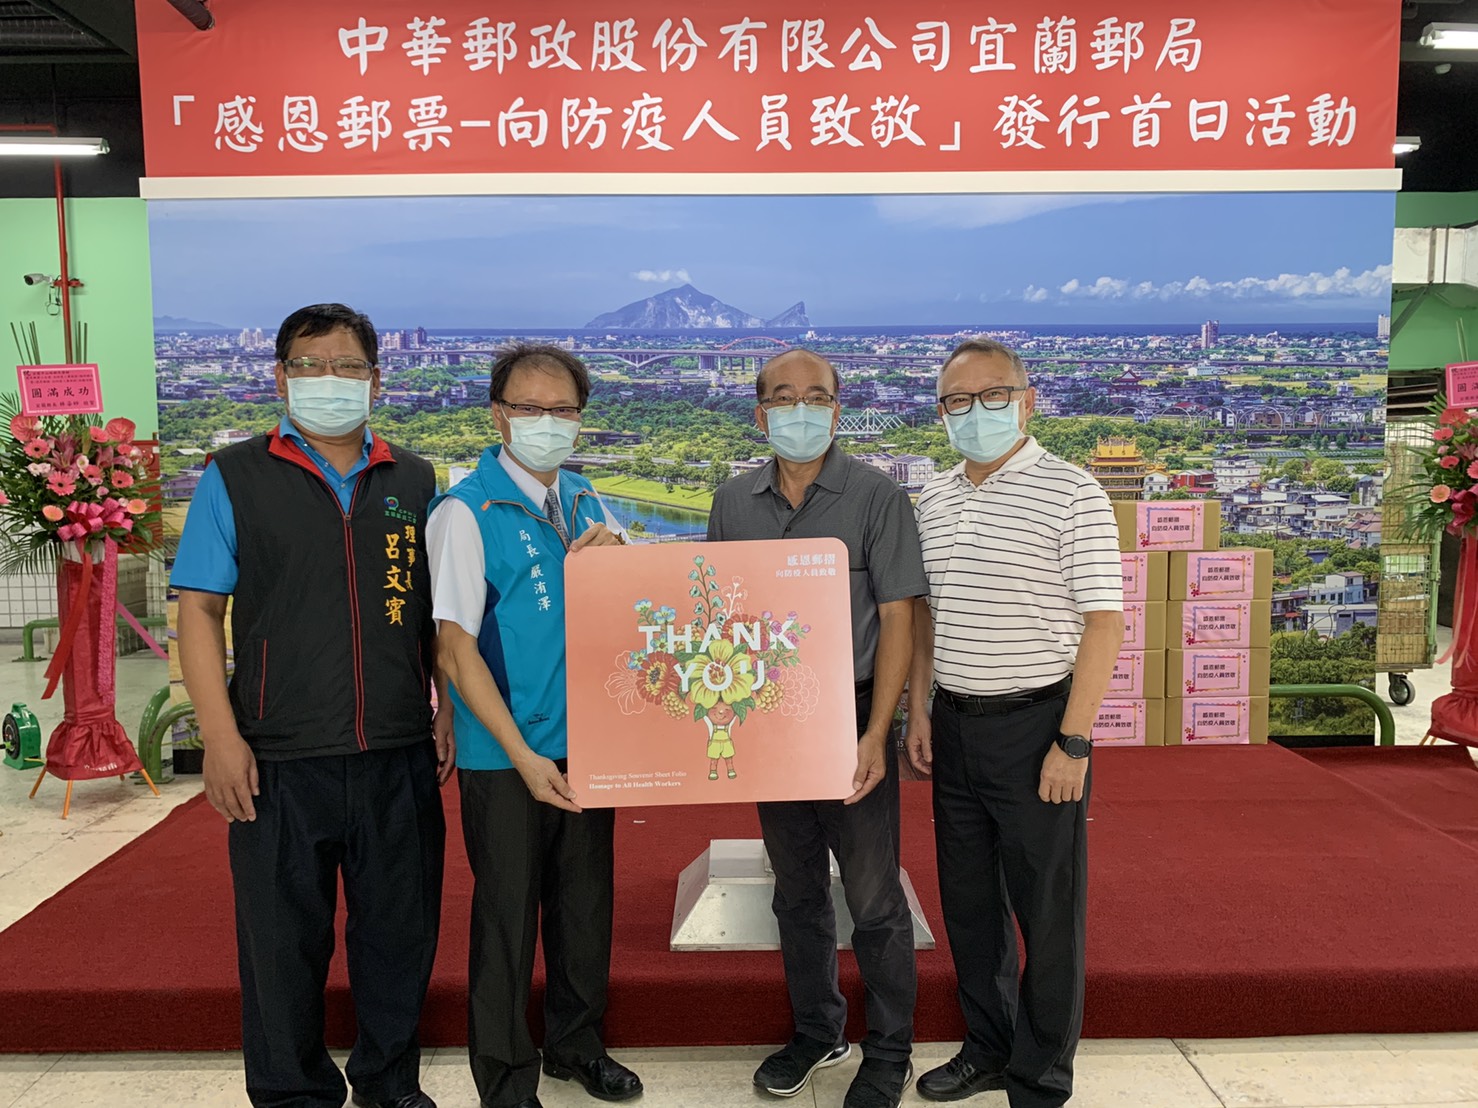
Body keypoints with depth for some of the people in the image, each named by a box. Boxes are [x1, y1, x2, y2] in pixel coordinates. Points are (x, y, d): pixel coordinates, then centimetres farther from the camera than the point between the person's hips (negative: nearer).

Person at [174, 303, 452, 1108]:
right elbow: (199, 608, -2)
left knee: (400, 931, 14)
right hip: (281, 762, -2)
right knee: (284, 942, 11)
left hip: (400, 758, 3)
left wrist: (451, 709, 6)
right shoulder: (235, 478, 1)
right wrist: (220, 736, -9)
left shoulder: (413, 481, 9)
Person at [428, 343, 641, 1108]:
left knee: (585, 901, 18)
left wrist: (613, 555, -10)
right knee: (508, 917, 7)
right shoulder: (467, 511, -12)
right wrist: (524, 757, -19)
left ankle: (576, 1045, 40)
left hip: (589, 741, 6)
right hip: (505, 757, -6)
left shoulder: (585, 501, 6)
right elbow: (457, 648, -16)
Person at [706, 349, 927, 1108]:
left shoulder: (875, 496, -7)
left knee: (872, 897, 6)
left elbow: (897, 619, -10)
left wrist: (875, 733, -17)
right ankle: (815, 1031, 36)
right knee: (796, 890, 17)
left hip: (850, 719, -4)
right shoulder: (733, 503, 6)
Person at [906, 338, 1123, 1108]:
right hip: (955, 726, 6)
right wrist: (918, 711, 9)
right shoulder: (933, 501, 8)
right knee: (968, 900, 17)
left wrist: (1074, 742, -17)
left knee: (1047, 912, 6)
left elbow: (1104, 622, -13)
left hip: (1036, 725, -6)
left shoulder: (1071, 494, -10)